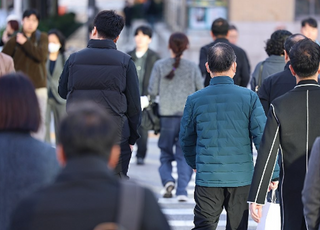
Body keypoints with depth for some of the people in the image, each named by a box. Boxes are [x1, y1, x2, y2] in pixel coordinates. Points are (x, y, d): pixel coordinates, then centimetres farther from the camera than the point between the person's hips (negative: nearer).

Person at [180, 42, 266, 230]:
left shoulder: (195, 100, -1)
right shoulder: (249, 97, -5)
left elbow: (186, 139, 10)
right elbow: (262, 136, -6)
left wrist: (194, 164, 29)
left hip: (207, 177, 0)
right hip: (241, 177, 0)